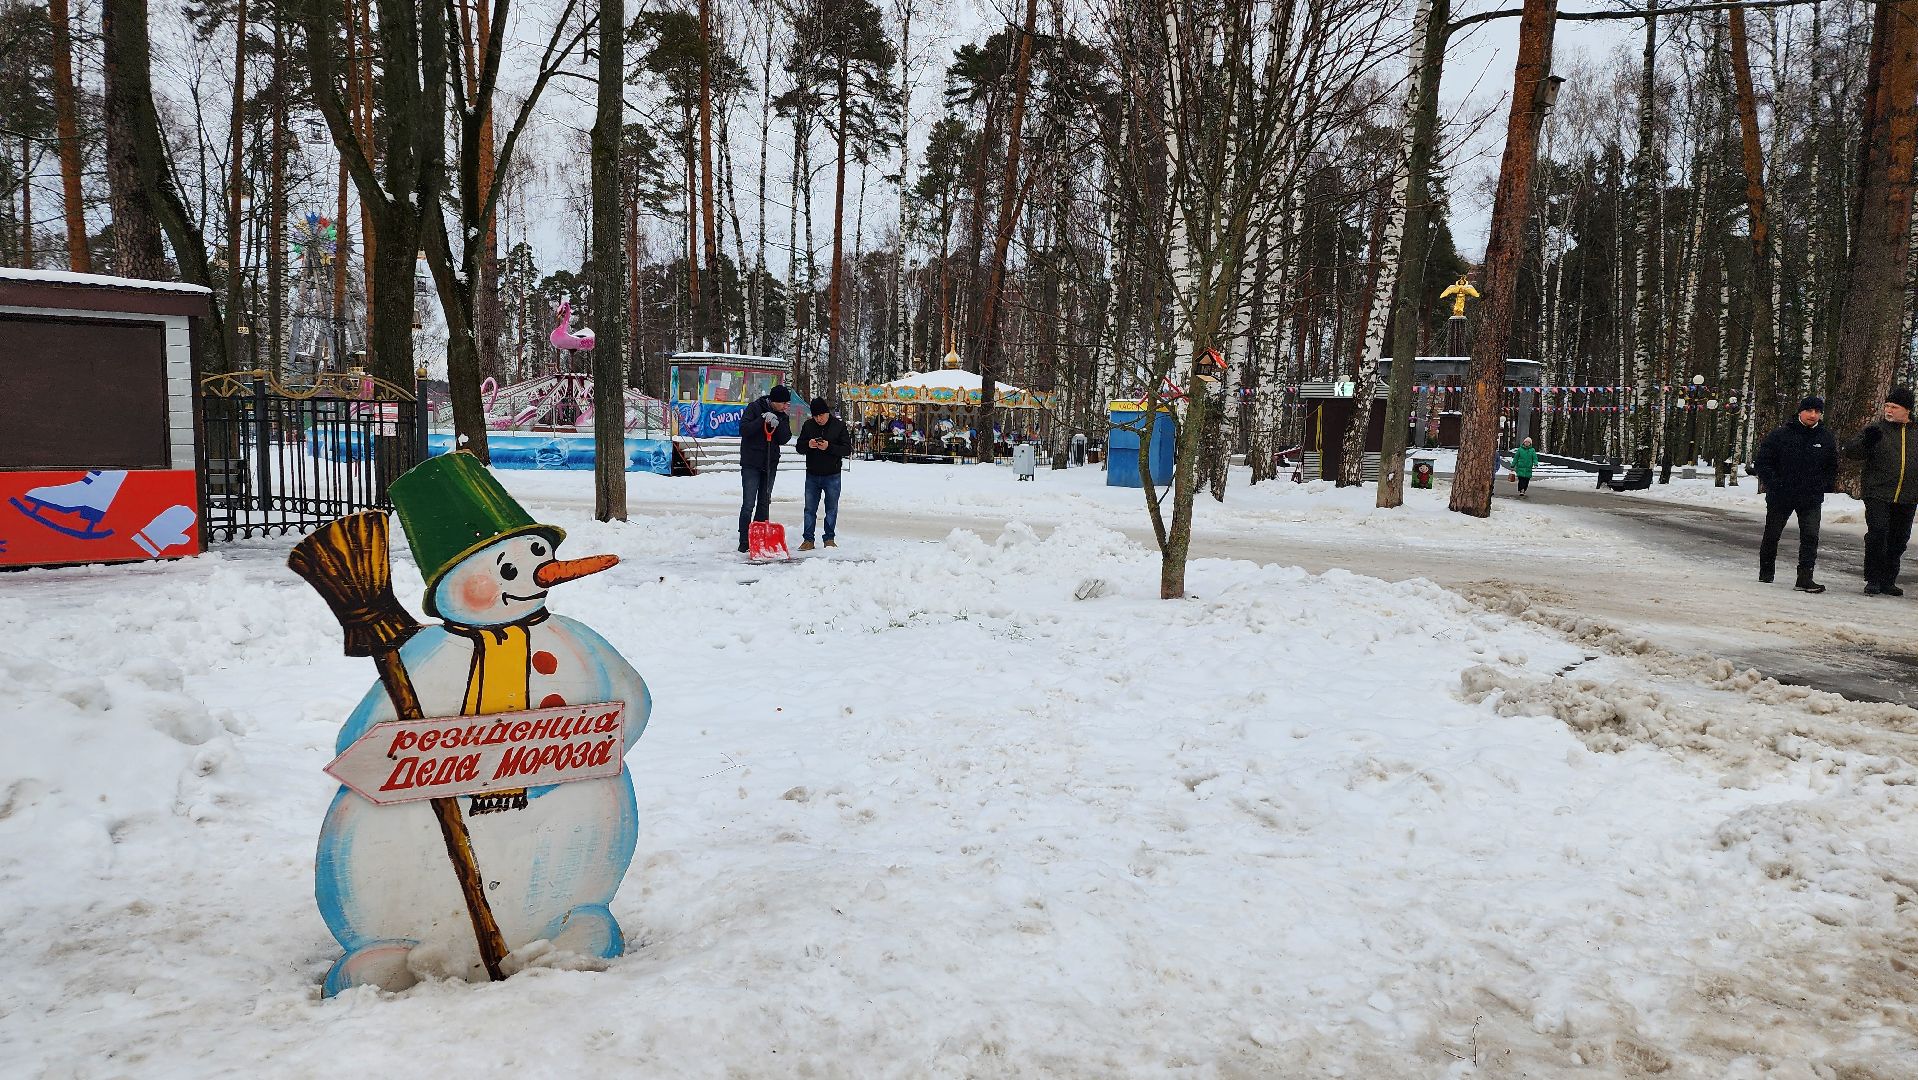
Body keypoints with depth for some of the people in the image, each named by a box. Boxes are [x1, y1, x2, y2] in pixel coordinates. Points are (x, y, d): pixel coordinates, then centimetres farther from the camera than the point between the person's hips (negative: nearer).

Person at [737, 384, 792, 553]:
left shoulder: (782, 416, 8)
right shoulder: (754, 408, -7)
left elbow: (785, 439, -2)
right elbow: (744, 430, -16)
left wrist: (777, 424, -18)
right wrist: (763, 420, -24)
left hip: (770, 465, 6)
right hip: (751, 464, -6)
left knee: (764, 503, 10)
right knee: (748, 504, -8)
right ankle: (744, 541, -4)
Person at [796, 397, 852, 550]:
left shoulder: (839, 425, -5)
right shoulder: (808, 426, 2)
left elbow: (847, 449, -9)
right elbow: (799, 447, 6)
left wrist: (829, 447, -23)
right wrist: (808, 444, -17)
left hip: (832, 476, -2)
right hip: (812, 475, 2)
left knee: (832, 509, 7)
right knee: (810, 509, 4)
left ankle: (829, 539, 17)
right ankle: (808, 539, 9)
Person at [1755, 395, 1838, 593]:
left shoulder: (1826, 438, 4)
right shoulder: (1781, 434, -7)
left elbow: (1832, 468, 15)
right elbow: (1763, 461, -3)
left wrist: (1822, 486, 1)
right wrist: (1773, 484, -12)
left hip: (1812, 498, 1)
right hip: (1780, 496, -1)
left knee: (1810, 536, -9)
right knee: (1772, 534, 10)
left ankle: (1805, 578, -10)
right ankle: (1765, 573, 28)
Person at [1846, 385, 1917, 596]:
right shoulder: (1876, 430, 3)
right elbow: (1849, 450, -5)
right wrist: (1866, 443, -24)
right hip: (1877, 494, -3)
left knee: (1899, 540, 8)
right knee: (1877, 534, -14)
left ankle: (1888, 581, 19)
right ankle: (1873, 580, -5)